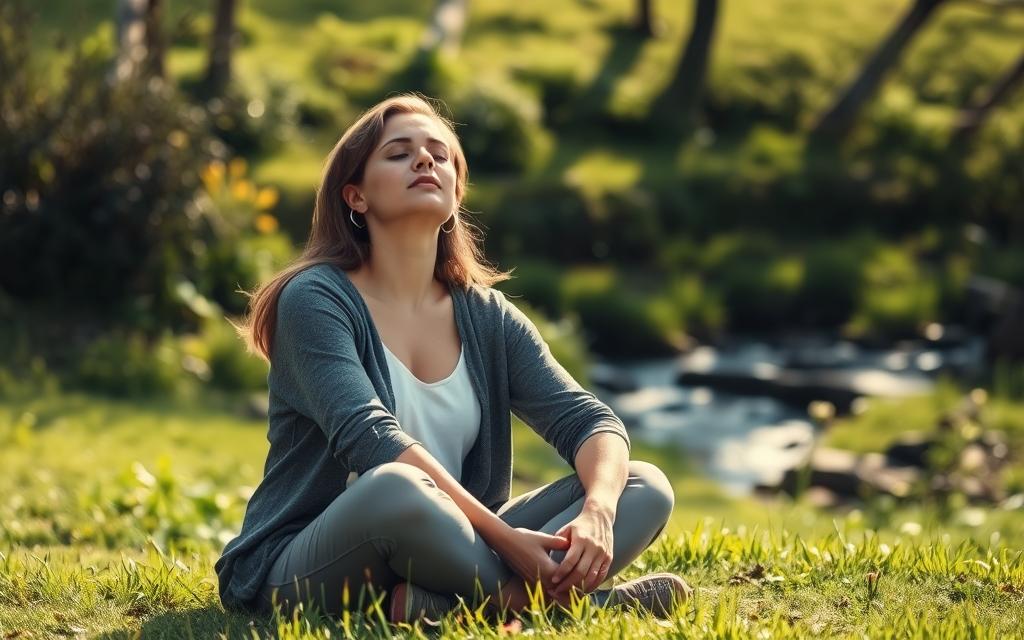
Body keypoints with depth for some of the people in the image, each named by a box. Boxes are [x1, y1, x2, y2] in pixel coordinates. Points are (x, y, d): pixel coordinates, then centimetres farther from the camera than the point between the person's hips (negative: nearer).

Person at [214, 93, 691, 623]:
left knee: (646, 487, -9)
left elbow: (587, 420, 1)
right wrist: (503, 537, -29)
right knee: (396, 487, -40)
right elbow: (371, 440, -22)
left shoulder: (486, 316, 10)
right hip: (300, 571, -6)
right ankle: (541, 597, -18)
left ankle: (439, 605, -27)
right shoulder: (316, 299, -8)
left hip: (442, 555, 7)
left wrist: (598, 514, -22)